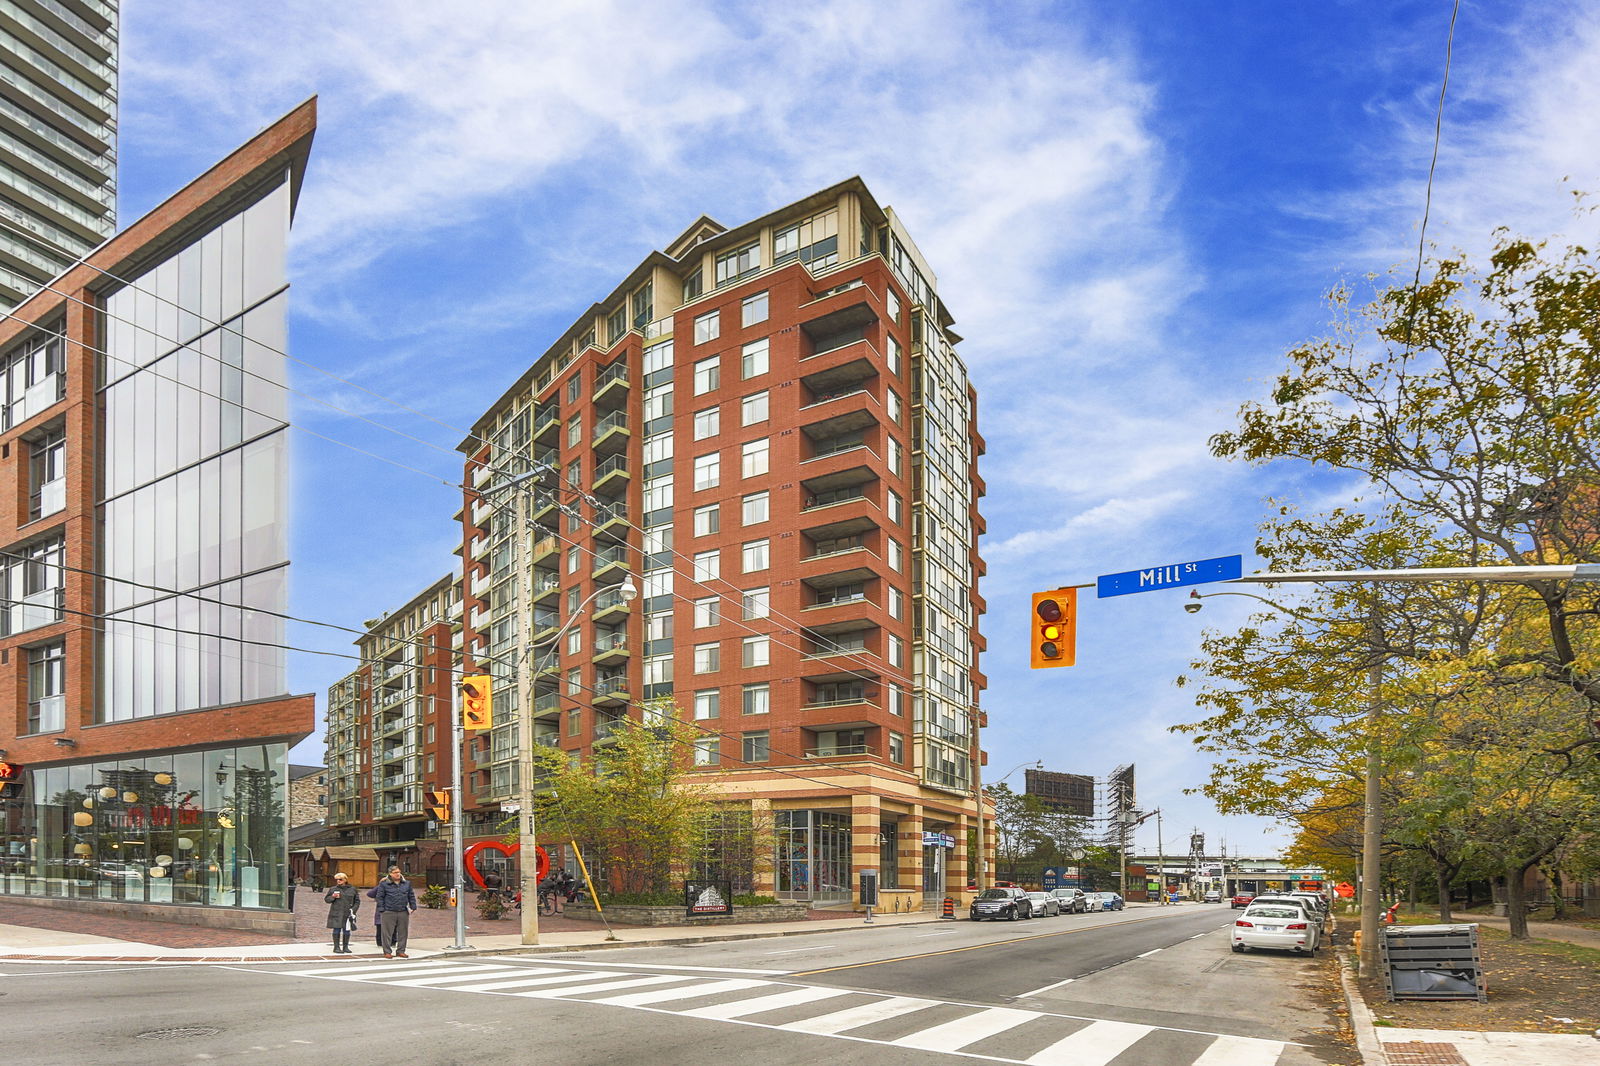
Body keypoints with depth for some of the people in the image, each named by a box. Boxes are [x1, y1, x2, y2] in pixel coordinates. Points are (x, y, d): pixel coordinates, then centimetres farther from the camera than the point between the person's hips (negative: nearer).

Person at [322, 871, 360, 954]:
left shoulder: (352, 889, 7)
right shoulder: (333, 889, 6)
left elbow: (357, 901, 11)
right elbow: (326, 899, 9)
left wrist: (353, 909, -2)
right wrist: (333, 897, -11)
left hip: (348, 914, 1)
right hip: (336, 914, -1)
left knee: (346, 930, 4)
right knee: (337, 930, -2)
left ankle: (345, 947, 13)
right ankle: (336, 947, 5)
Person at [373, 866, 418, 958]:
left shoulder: (407, 884, 12)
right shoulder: (384, 884, 0)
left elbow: (411, 896, 17)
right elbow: (379, 897, 0)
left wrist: (413, 907, 9)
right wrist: (381, 909, -7)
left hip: (403, 913, 4)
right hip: (389, 913, -3)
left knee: (402, 933, 7)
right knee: (387, 933, 0)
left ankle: (401, 951, 17)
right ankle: (387, 952, 9)